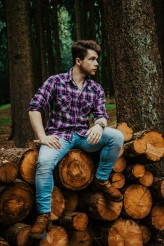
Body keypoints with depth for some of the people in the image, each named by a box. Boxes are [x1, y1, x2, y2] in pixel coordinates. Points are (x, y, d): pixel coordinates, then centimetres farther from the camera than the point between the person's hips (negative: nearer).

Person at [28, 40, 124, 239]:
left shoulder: (96, 89, 8)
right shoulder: (55, 81, -4)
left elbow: (101, 114, 1)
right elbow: (34, 107, -8)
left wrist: (99, 125, -25)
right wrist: (42, 136, -19)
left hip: (84, 135, 4)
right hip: (58, 135, -3)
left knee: (116, 136, -22)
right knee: (44, 162, -35)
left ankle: (102, 180, 0)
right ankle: (44, 215, -21)